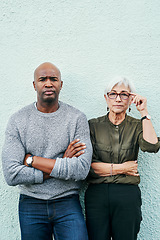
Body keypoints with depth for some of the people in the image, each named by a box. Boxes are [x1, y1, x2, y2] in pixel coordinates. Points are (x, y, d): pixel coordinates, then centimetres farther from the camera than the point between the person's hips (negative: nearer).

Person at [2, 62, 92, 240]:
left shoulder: (77, 118, -5)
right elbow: (12, 175, -13)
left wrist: (32, 159, -16)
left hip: (67, 204, 0)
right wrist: (61, 165, -14)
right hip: (31, 205, 1)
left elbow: (82, 170, -16)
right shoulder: (18, 120, -4)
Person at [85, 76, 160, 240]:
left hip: (128, 196, 1)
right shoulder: (93, 125, 5)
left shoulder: (137, 126, 7)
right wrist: (121, 168, -5)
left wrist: (144, 112, -10)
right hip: (97, 195, 0)